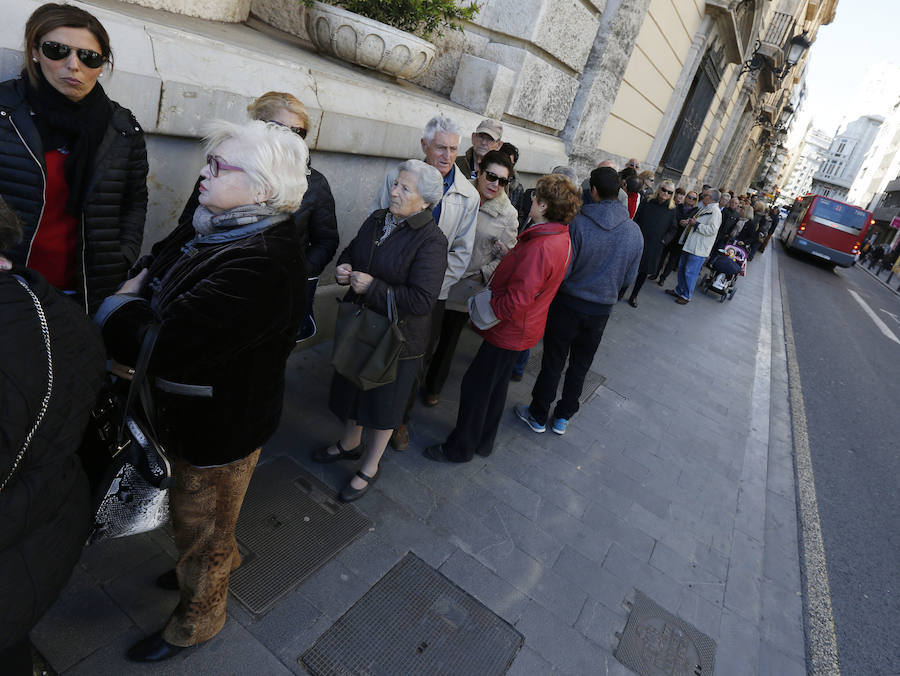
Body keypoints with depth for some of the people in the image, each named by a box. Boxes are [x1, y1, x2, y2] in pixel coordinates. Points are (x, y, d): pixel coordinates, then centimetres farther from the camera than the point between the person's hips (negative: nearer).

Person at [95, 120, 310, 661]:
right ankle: (217, 562, 61)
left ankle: (198, 621, 46)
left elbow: (158, 346, -34)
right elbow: (154, 263, 11)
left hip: (221, 426, -8)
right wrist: (136, 288, -10)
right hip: (191, 410, 8)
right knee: (200, 512, 31)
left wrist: (118, 307, -15)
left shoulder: (261, 267, -35)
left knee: (201, 525, 17)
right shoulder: (217, 225, -4)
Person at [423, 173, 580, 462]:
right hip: (521, 328, 10)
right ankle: (484, 442, 39)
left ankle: (460, 448, 23)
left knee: (476, 386, 5)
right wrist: (509, 255, 2)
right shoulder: (562, 238, 3)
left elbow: (516, 302, -32)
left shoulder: (541, 248, -30)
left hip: (509, 330, -10)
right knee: (496, 383, 22)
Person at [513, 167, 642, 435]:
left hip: (569, 304, -4)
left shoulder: (578, 223, -20)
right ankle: (563, 417, 31)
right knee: (580, 365, 18)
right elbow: (629, 278, 4)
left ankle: (538, 416, 22)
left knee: (553, 362, 9)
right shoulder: (635, 231, -5)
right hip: (602, 309, 4)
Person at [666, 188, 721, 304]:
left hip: (698, 249, -10)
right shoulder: (703, 209, 15)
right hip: (689, 245, 10)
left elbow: (712, 230, -24)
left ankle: (686, 296, 9)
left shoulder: (715, 212, -14)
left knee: (690, 272, -3)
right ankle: (679, 290, 32)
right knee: (681, 268, 17)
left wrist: (696, 224, -18)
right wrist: (690, 222, 9)